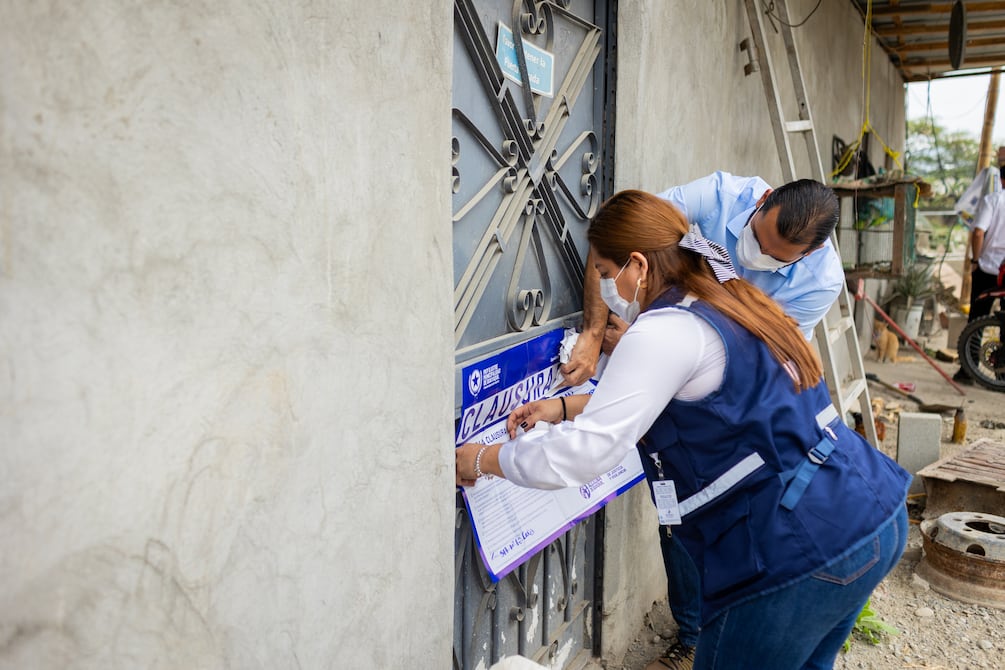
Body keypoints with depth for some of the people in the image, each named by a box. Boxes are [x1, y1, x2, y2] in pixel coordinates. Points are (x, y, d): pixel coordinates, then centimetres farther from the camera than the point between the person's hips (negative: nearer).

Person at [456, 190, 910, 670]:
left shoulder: (666, 331, -17)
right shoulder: (729, 306, 13)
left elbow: (581, 453, -19)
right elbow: (645, 397, 26)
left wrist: (482, 459, -5)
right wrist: (563, 406, 19)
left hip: (803, 550, -10)